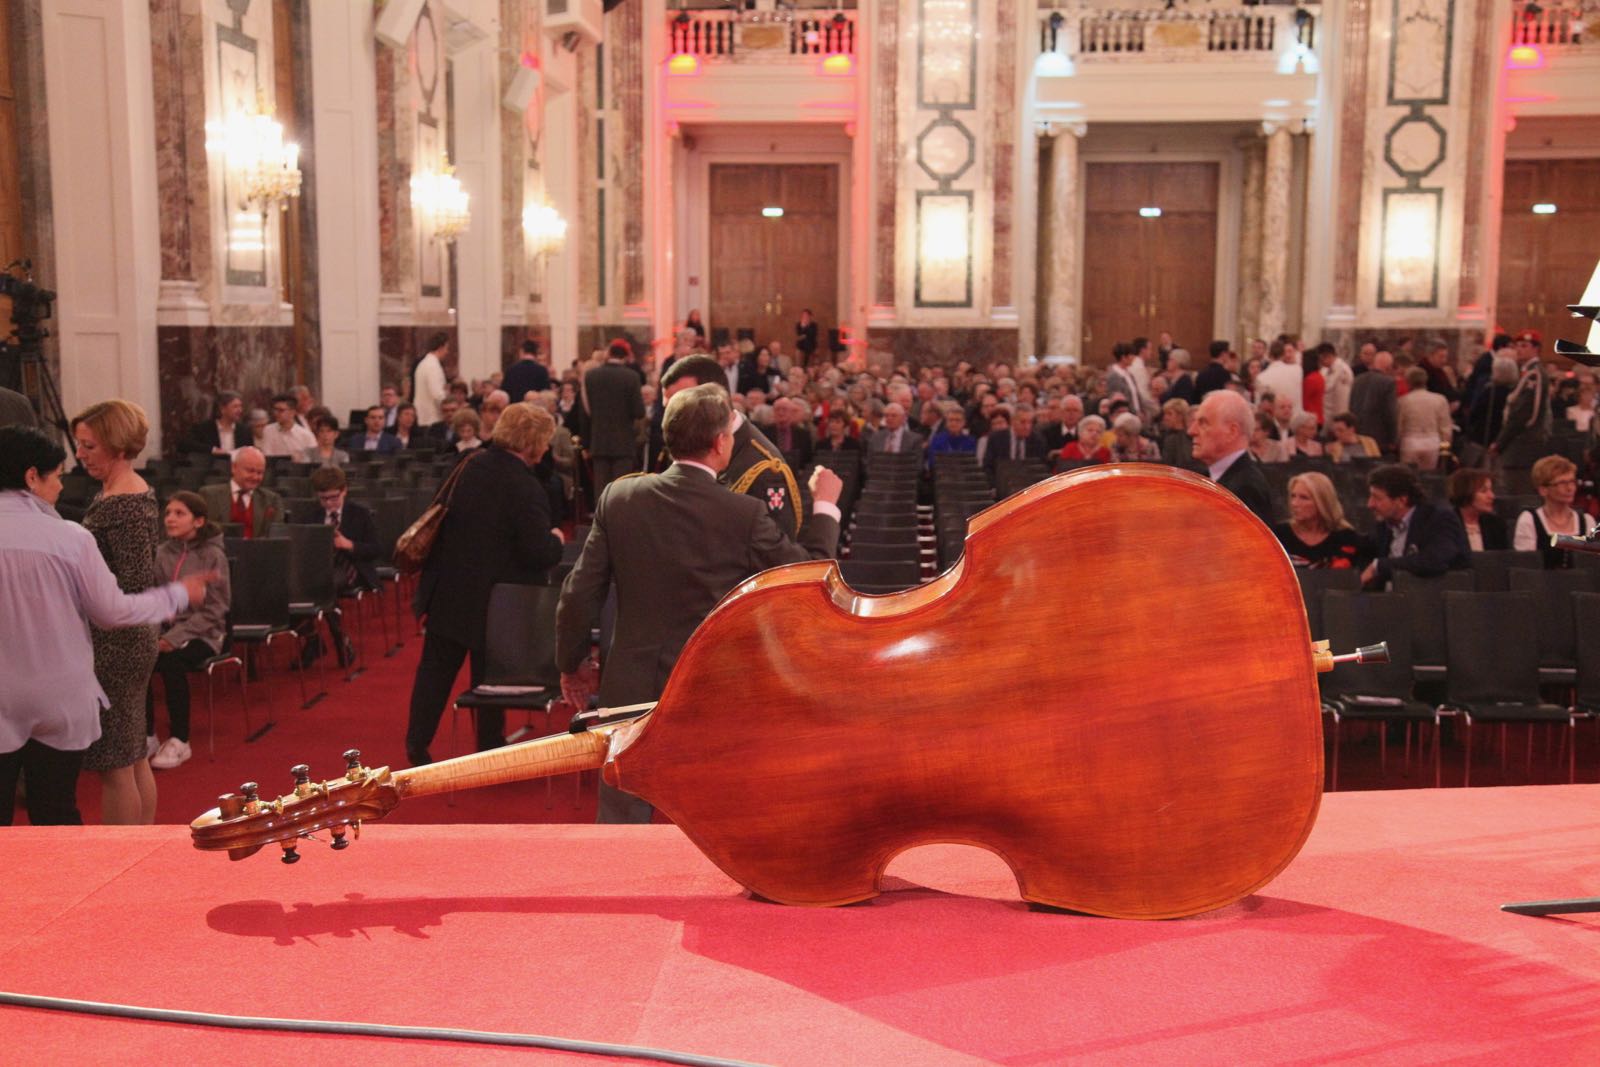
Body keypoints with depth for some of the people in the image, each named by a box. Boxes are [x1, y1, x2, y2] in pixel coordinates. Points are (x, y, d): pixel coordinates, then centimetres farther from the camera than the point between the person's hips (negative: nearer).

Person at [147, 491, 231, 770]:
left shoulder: (213, 556, -6)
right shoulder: (163, 553, 7)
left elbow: (213, 610, -9)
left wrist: (175, 637, -18)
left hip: (203, 634, -4)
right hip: (167, 629, 4)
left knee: (171, 661, -33)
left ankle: (179, 740, -18)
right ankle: (146, 734, -10)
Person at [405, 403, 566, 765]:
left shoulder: (472, 464, -1)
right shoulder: (525, 489, -23)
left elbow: (444, 510, 13)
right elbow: (539, 554, -25)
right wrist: (556, 540, -3)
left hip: (448, 589, 6)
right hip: (493, 598, -6)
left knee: (436, 667, 16)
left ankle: (417, 743, 22)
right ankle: (489, 749, 23)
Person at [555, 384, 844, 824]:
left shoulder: (618, 497, -5)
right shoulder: (745, 515, -14)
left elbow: (579, 595, -2)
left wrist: (570, 665, 13)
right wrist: (825, 505, 13)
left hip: (631, 690, 2)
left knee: (620, 821, 12)